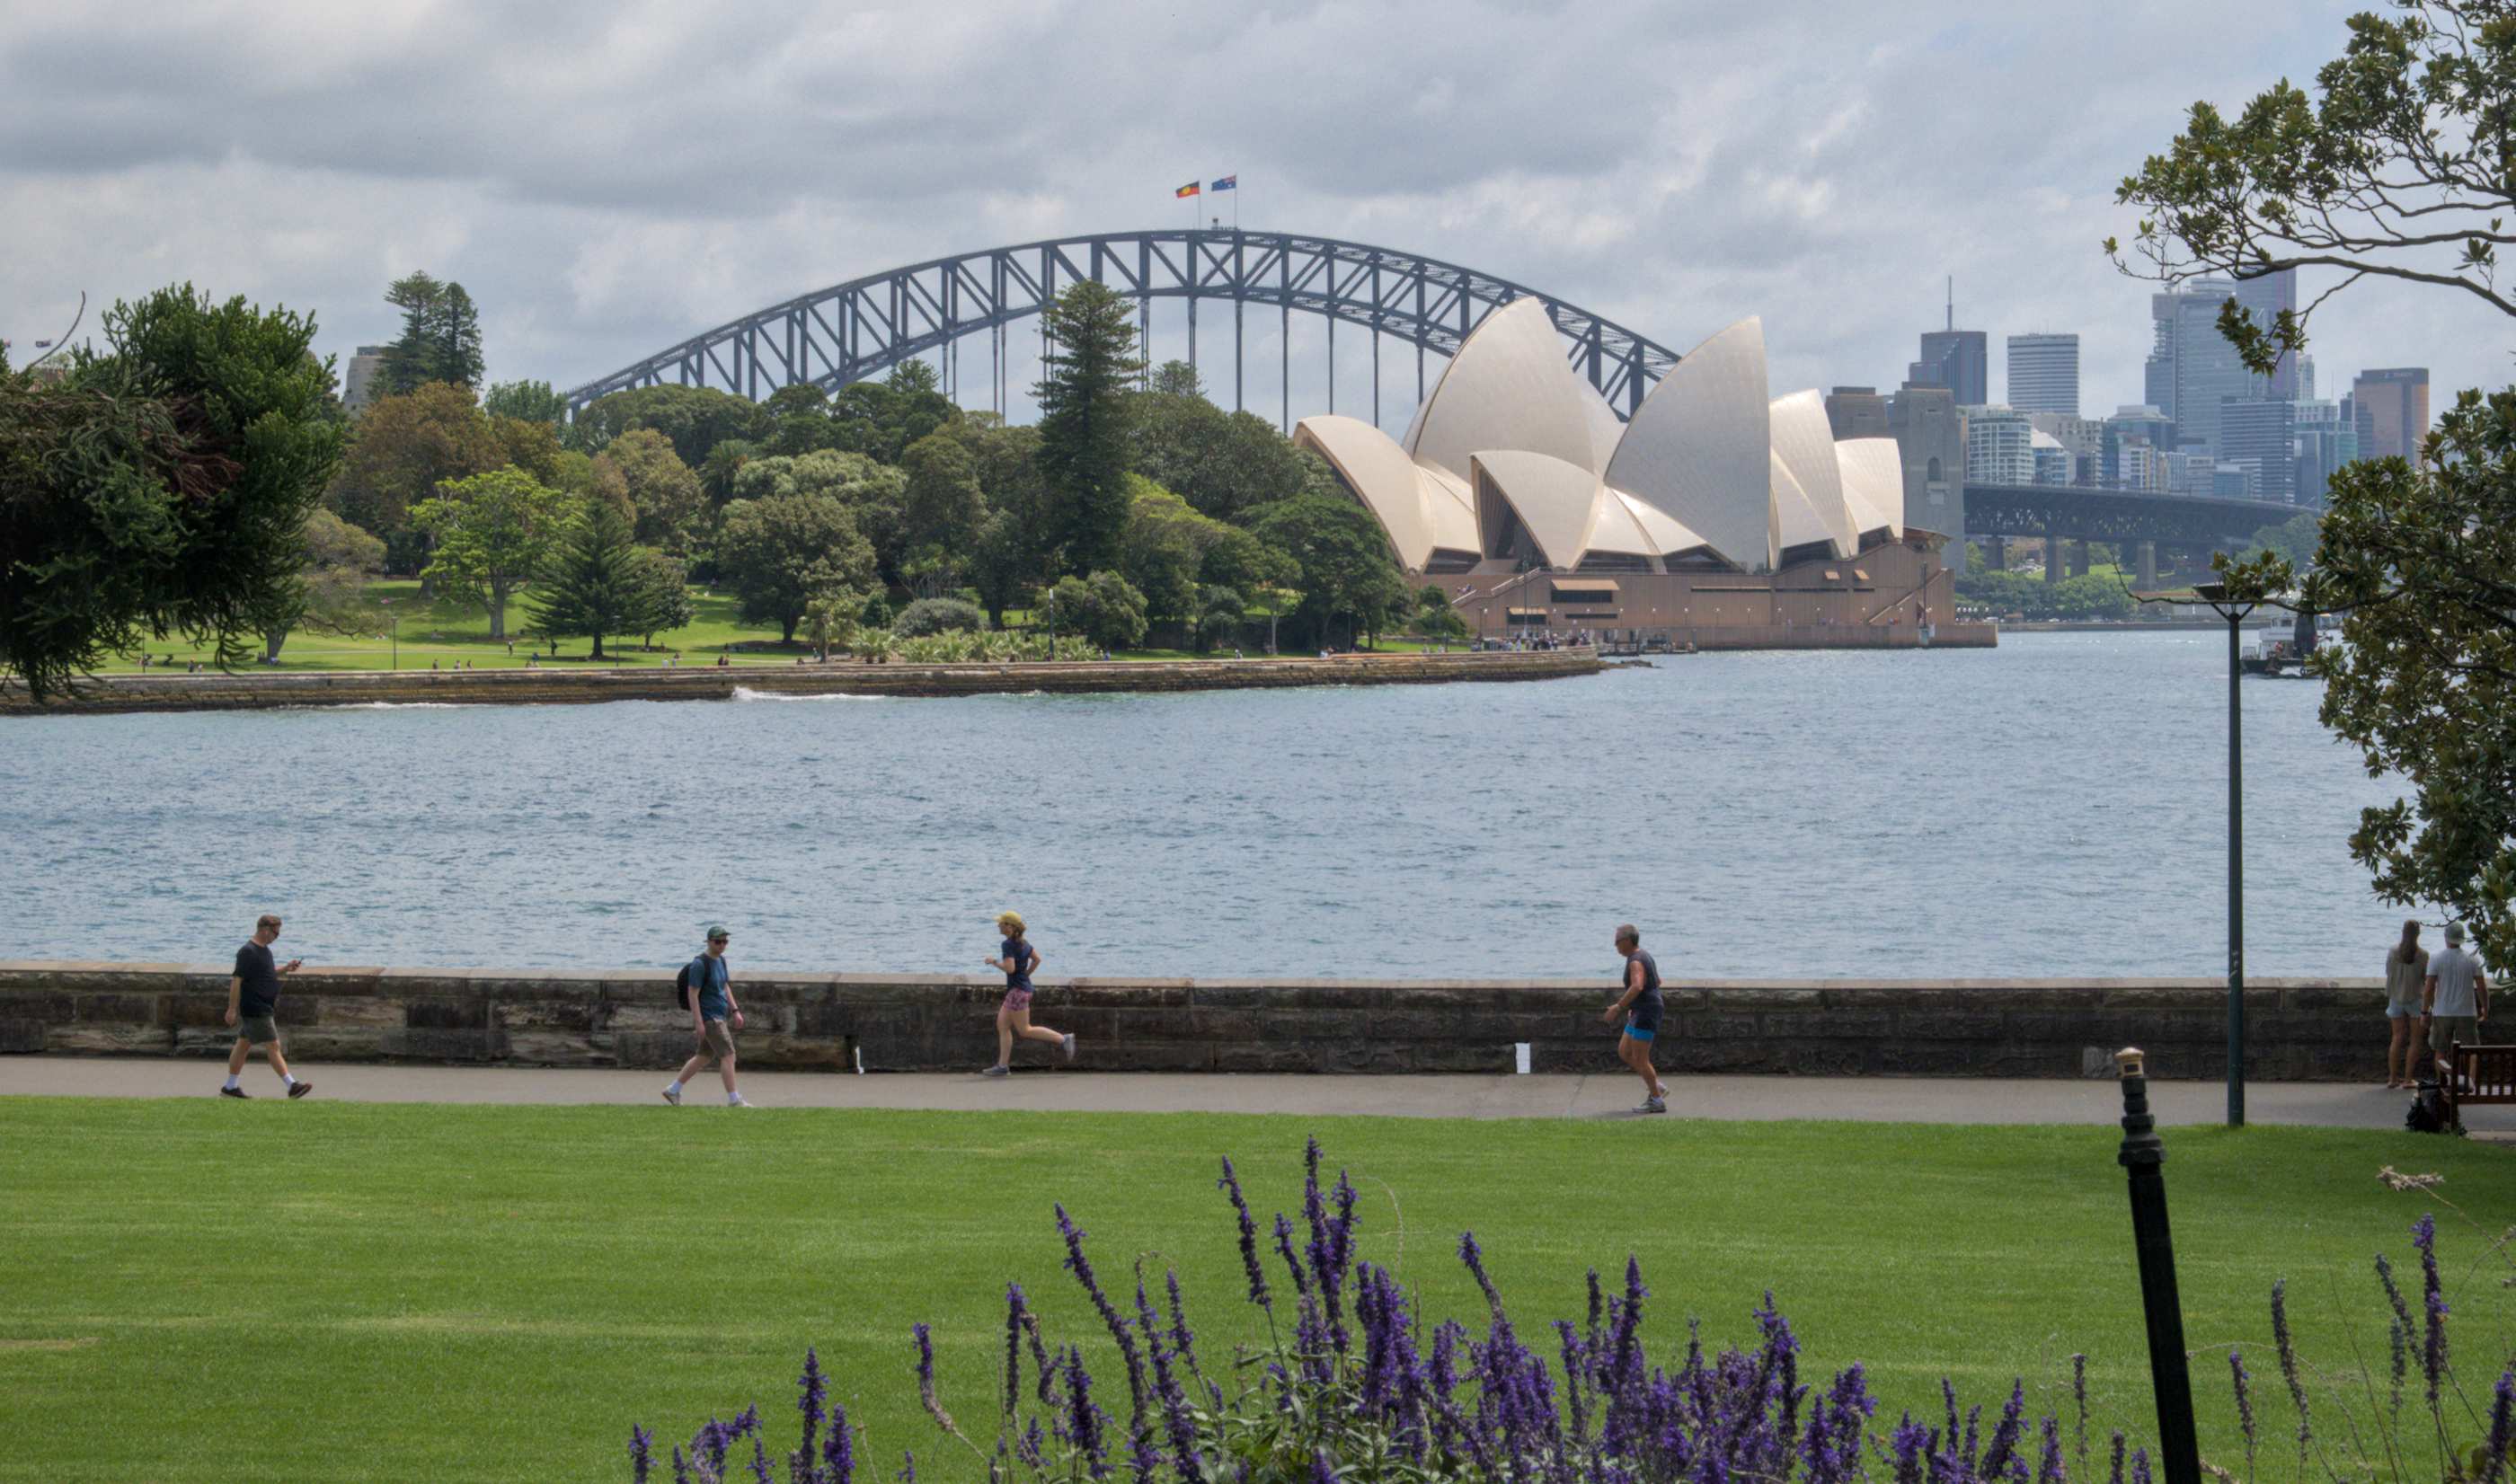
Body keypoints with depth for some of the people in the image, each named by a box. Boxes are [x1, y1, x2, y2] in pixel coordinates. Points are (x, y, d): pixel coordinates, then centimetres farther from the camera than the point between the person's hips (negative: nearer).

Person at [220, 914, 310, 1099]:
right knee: (273, 1046, -8)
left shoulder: (264, 950, 12)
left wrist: (285, 968, 8)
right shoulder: (247, 952, -18)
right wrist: (232, 1009, -21)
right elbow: (236, 980, -20)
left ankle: (230, 1088, 20)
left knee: (244, 1044, 14)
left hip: (262, 1007, 10)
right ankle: (292, 1086, -8)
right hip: (254, 1010, -10)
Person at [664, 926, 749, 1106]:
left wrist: (736, 1011, 15)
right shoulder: (700, 964, -16)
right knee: (728, 1055, -11)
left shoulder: (720, 960, 11)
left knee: (704, 1057, 15)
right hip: (708, 1018, -9)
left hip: (719, 1017, 9)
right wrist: (699, 1023, -21)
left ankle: (673, 1090, 24)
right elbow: (692, 994, -17)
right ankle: (734, 1100, -8)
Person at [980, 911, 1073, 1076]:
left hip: (1017, 990, -10)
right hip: (1024, 986, 10)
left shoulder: (1008, 944, -17)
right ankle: (1003, 1066, 9)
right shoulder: (1023, 941, 9)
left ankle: (1063, 1038, -5)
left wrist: (994, 962, -10)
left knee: (1024, 1031, -4)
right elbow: (1037, 959, 15)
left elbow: (1010, 968, -24)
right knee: (1002, 1025, 11)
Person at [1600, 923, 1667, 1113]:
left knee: (1640, 1059, -5)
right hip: (1640, 1013, 10)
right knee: (1624, 1053, 12)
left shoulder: (1636, 962, -19)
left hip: (1646, 1013, -10)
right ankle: (1656, 1086, 14)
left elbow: (1637, 987, -35)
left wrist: (1618, 1007, -31)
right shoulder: (1642, 956, 13)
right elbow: (1657, 982, 26)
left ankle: (1657, 1101, 1)